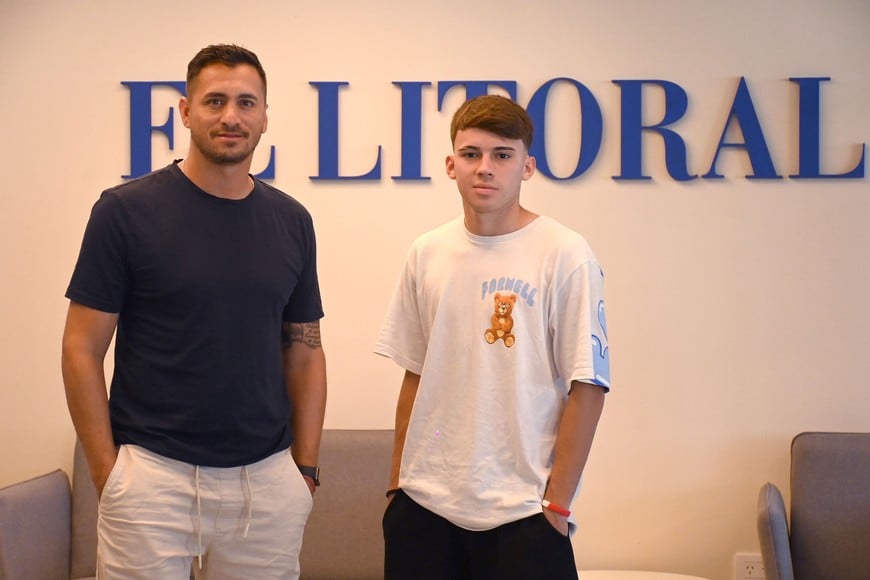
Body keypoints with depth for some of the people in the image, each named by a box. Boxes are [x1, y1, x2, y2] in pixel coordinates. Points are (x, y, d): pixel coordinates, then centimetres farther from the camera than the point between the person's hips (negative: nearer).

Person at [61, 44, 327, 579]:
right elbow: (82, 349, -4)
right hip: (153, 474, -3)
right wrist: (106, 471, -8)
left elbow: (304, 350, 11)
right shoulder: (127, 210, -6)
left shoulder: (292, 221, 6)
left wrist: (306, 466, 4)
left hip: (267, 478, 3)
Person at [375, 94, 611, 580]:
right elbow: (416, 376, 12)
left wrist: (556, 503, -9)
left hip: (521, 511, -4)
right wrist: (398, 482, 10)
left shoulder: (564, 256, -9)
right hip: (425, 502, 4)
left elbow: (587, 387, -8)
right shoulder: (427, 254, 6)